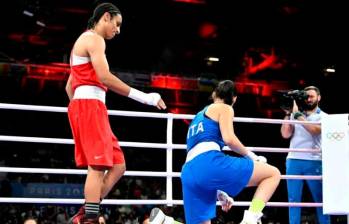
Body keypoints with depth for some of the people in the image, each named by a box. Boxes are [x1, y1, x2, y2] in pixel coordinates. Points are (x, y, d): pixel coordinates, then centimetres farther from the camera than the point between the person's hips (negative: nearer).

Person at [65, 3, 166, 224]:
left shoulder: (83, 41, 27)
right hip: (90, 105, -10)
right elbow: (104, 77, -18)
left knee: (118, 166, 6)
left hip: (82, 107, 10)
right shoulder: (94, 39, -5)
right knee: (98, 167, -14)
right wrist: (144, 97, -16)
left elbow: (69, 87, 28)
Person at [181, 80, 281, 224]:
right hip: (209, 162, -7)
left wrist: (218, 191, 41)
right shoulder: (225, 108, 14)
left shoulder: (199, 116, 36)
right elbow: (229, 139, -6)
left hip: (189, 173, 7)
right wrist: (250, 155, 11)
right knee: (273, 174, 5)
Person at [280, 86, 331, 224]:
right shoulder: (295, 114, 14)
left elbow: (315, 130, -14)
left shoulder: (323, 117, 6)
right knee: (293, 200, 2)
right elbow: (285, 134, 4)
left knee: (320, 200, 0)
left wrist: (297, 114, -13)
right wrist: (288, 113, -2)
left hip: (314, 162, -2)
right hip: (293, 161, 2)